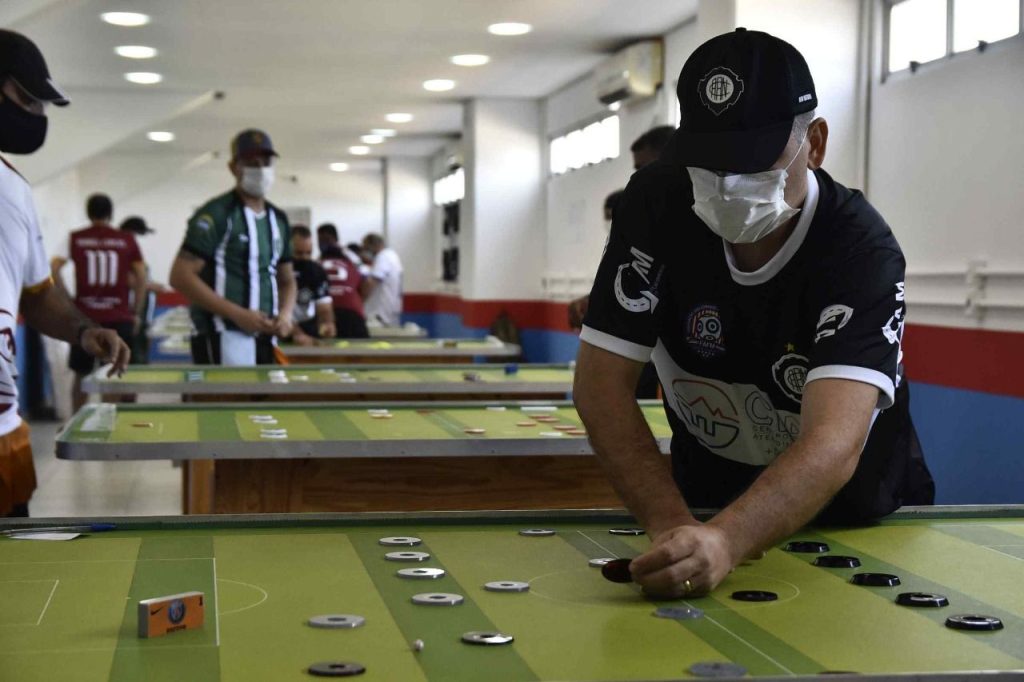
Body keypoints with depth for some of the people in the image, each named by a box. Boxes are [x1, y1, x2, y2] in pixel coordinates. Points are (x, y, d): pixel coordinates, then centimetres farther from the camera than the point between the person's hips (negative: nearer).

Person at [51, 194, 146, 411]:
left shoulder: (75, 239, 3)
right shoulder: (127, 240, 4)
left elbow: (53, 267, -6)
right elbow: (141, 278, 1)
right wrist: (136, 314, 8)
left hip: (84, 316, 1)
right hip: (119, 317, 0)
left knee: (81, 374, 13)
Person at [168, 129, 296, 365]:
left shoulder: (278, 219, 17)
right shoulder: (216, 214, -5)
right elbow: (181, 276, -12)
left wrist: (285, 314, 2)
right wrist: (238, 314, -16)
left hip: (264, 338, 7)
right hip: (222, 339, -7)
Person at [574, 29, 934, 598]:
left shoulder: (861, 248, -25)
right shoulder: (658, 205, -14)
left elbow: (833, 448, -37)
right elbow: (601, 383, -17)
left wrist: (725, 542, -55)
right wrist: (674, 525, -30)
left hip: (857, 515, -1)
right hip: (706, 503, 1)